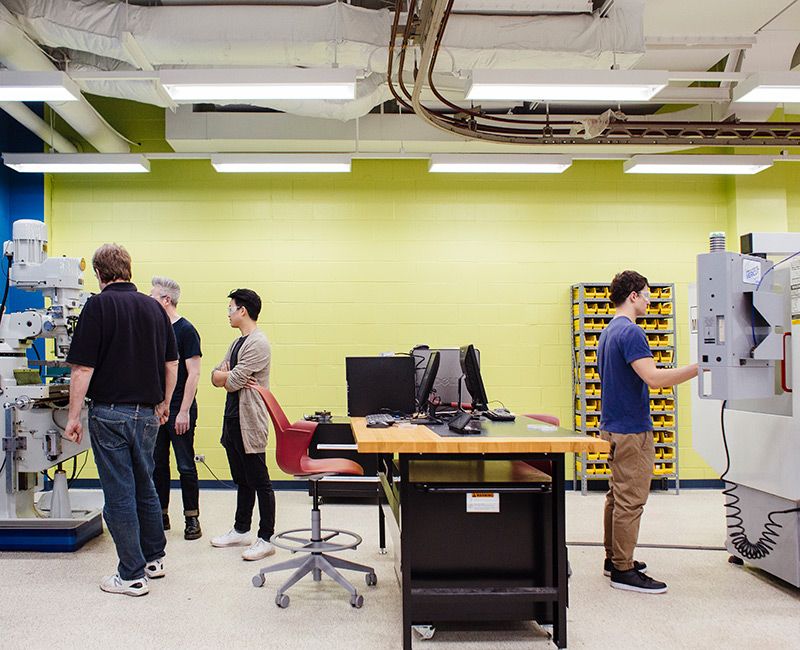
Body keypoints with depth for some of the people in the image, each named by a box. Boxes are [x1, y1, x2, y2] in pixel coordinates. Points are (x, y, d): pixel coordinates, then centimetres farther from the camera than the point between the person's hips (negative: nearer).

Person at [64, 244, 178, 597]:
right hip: (147, 413, 6)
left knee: (119, 493, 2)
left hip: (110, 412, -6)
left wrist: (74, 416, -7)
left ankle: (132, 574, 9)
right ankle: (154, 559, 30)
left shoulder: (98, 306, -10)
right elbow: (171, 363, 10)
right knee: (144, 486, 19)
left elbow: (83, 368, -13)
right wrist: (163, 404, 21)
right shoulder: (153, 307, 7)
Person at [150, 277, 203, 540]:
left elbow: (193, 374, -14)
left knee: (185, 466, 0)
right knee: (157, 464, 12)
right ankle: (161, 515, 23)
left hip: (179, 410, -7)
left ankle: (192, 518, 9)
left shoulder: (186, 330, -10)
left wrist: (184, 412, -18)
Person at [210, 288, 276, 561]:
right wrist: (230, 376, -8)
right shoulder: (237, 343, 17)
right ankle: (241, 530, 29)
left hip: (249, 421, -10)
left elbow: (232, 381, -19)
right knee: (242, 480, 18)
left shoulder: (257, 343, -15)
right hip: (233, 419, 10)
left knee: (259, 482, -2)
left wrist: (225, 376, 2)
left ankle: (265, 539, 4)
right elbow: (216, 377, 12)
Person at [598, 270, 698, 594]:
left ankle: (615, 558, 25)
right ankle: (623, 570, 1)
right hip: (631, 430, -10)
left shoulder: (609, 332, 15)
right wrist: (699, 367, -26)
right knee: (630, 500, -5)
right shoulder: (630, 332, -18)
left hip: (613, 426, 10)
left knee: (617, 496, 16)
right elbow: (653, 377, -28)